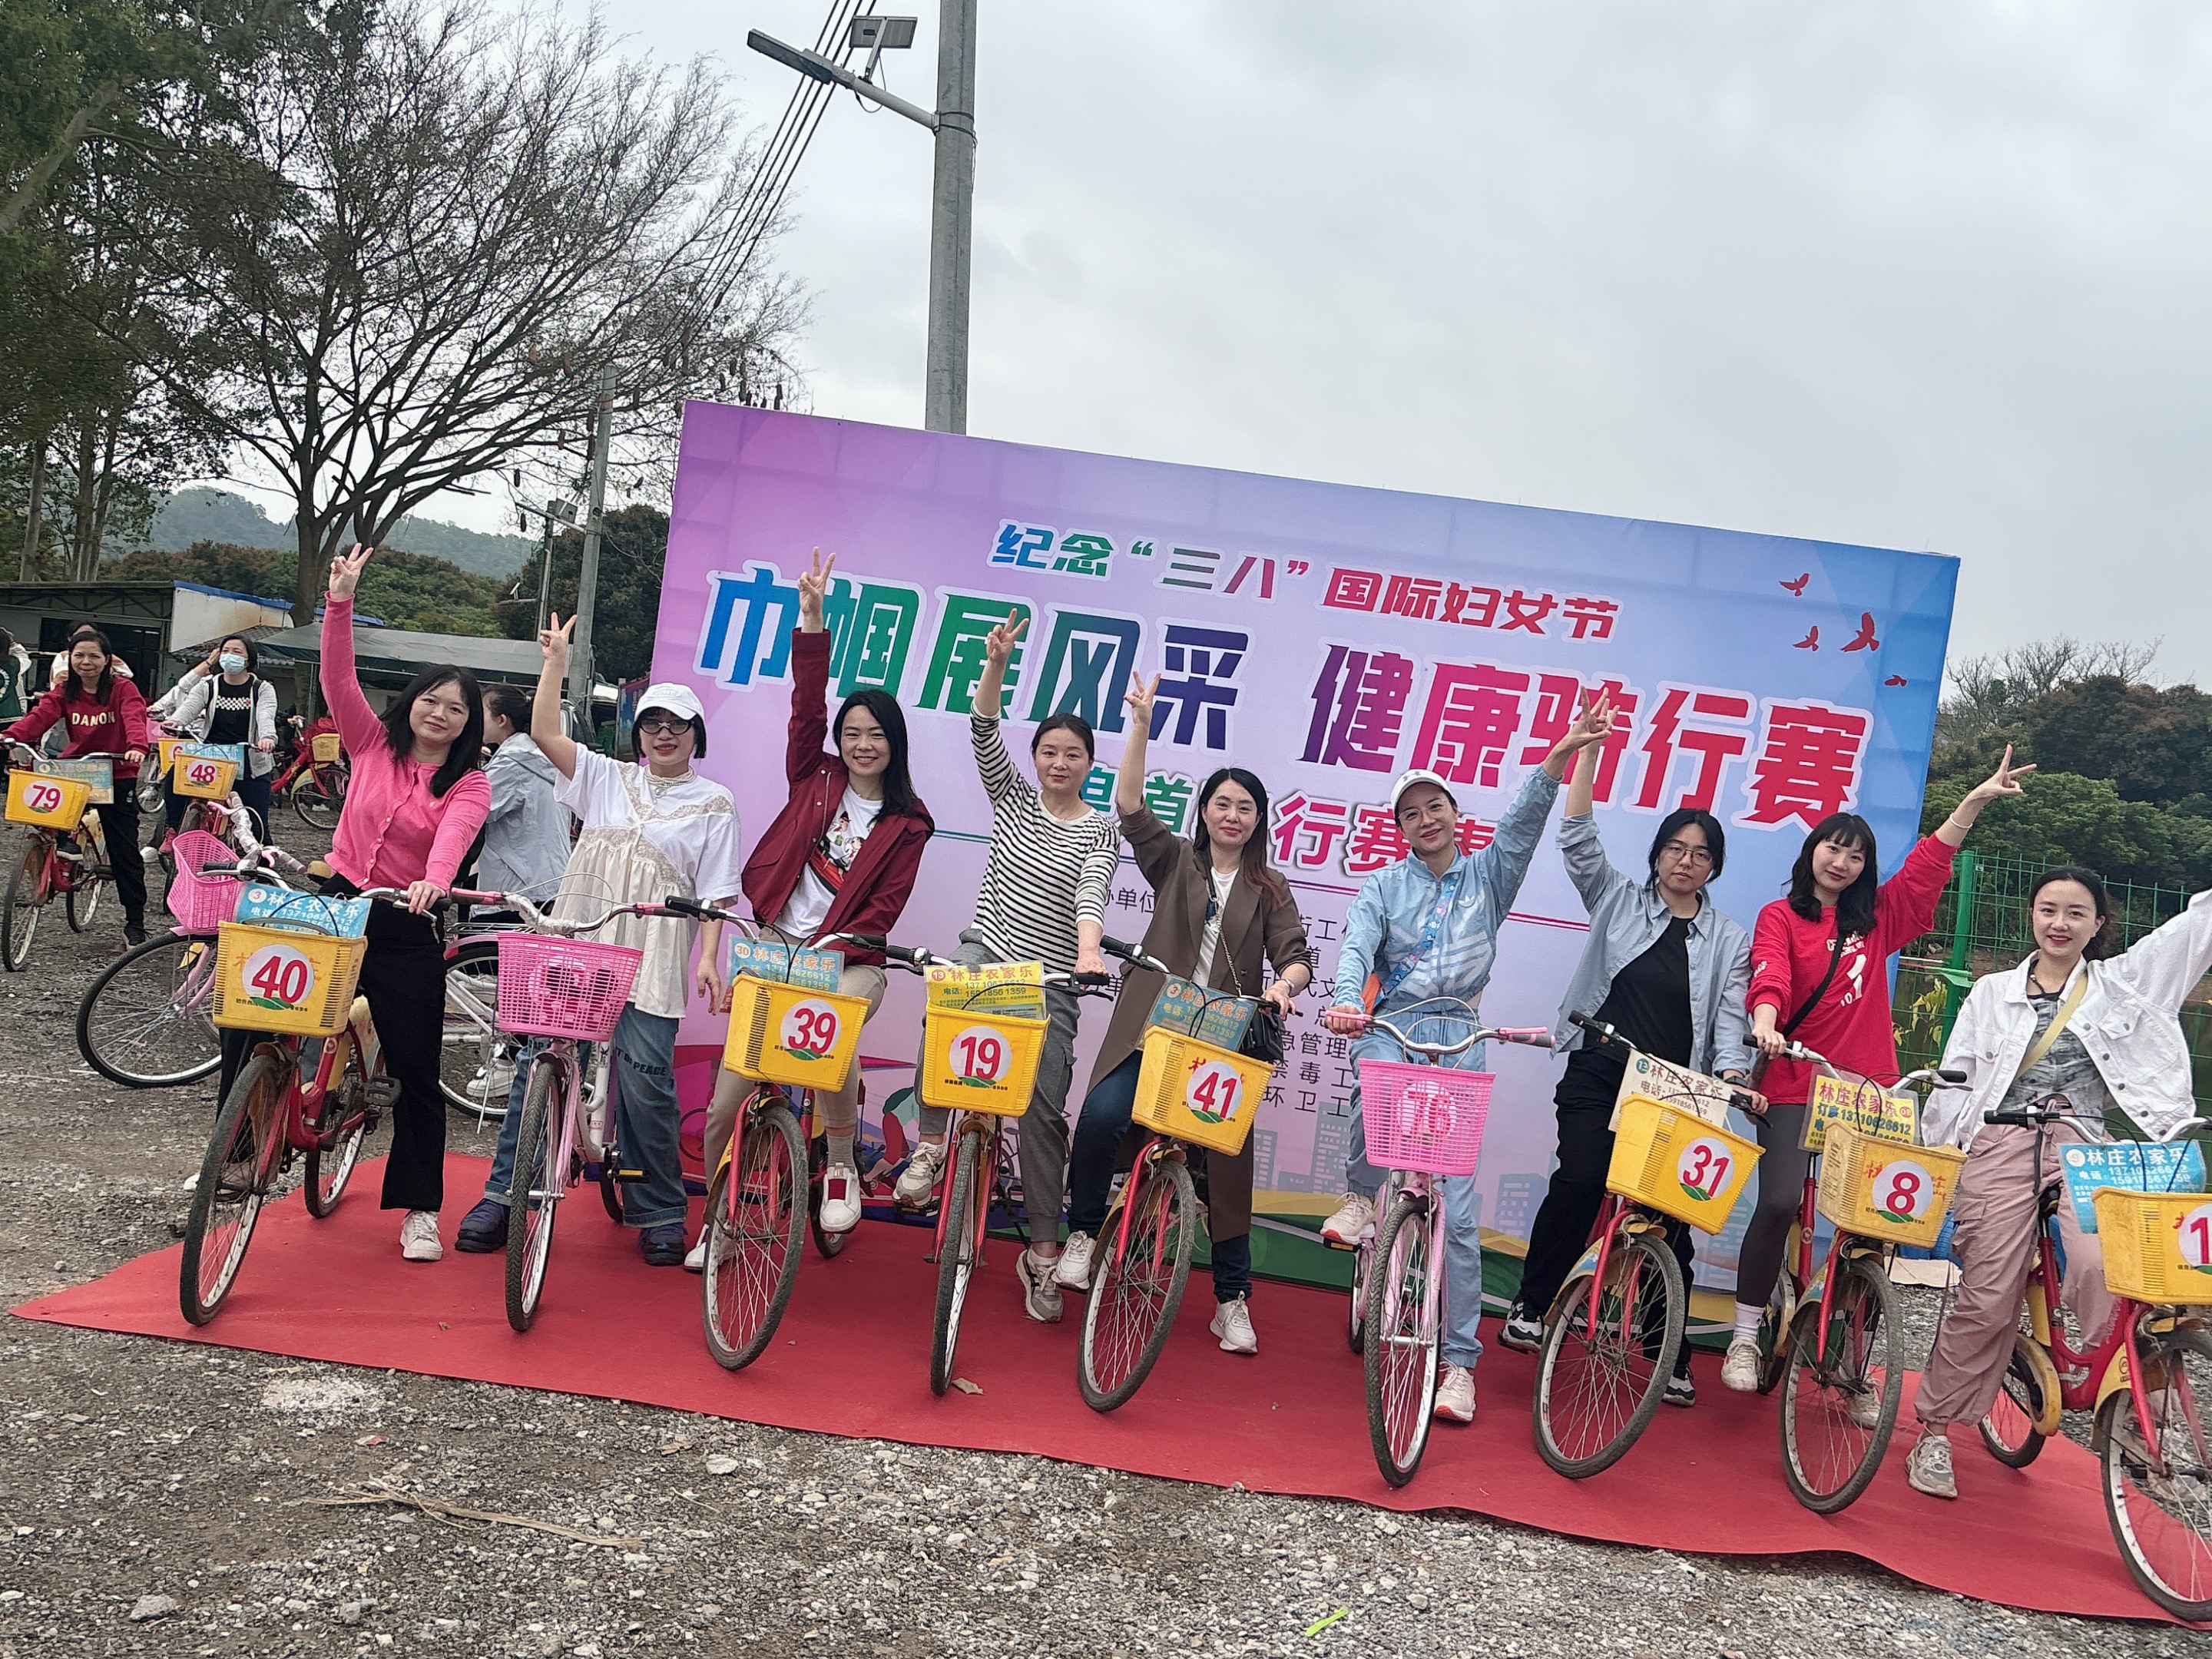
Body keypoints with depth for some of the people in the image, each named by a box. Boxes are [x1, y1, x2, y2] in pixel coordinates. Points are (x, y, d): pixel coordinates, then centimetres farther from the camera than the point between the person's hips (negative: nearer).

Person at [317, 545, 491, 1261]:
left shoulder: (469, 785, -3)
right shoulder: (374, 744, 5)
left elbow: (453, 835, -23)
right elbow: (338, 679, -6)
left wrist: (435, 880, -44)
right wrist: (341, 601, -19)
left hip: (409, 930, -2)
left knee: (415, 1073, 2)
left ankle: (421, 1211, 12)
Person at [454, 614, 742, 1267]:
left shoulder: (713, 802, 8)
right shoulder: (606, 778, 16)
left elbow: (715, 892, 3)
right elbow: (544, 731, 5)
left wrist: (709, 956, -7)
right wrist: (556, 660, 3)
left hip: (651, 957, -3)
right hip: (575, 941, 3)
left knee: (645, 1077, -8)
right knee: (539, 1063, 0)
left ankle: (660, 1212, 5)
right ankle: (503, 1195, 10)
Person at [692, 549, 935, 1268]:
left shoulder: (907, 824, 3)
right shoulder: (816, 778, 8)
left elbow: (884, 907, -3)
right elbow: (808, 704, -4)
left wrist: (834, 952, -16)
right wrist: (812, 620, -15)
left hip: (847, 960, -2)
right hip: (776, 944, 2)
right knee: (729, 1096, -3)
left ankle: (842, 1166, -7)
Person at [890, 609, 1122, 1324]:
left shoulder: (1099, 830, 4)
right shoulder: (1014, 799, 12)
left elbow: (1090, 894, -14)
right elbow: (984, 735, -3)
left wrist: (1089, 951, -34)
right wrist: (996, 664, -19)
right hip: (986, 947, 1)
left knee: (1043, 1106, -9)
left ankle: (1043, 1251, 0)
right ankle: (931, 1144, -17)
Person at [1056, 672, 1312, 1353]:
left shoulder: (1269, 889, 12)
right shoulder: (1175, 861, 11)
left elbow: (1295, 956, 2)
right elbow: (1130, 806, -4)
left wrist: (1282, 985, -22)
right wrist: (1141, 726, -13)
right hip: (1150, 1023, -1)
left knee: (1226, 1157, -2)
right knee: (1102, 1115, -25)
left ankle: (1232, 1299, 10)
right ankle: (1082, 1234, -2)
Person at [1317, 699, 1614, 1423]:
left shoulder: (1487, 874, 13)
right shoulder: (1383, 885, 12)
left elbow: (1523, 822, -2)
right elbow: (1357, 947, -3)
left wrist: (1558, 759, -19)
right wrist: (1347, 1002, -24)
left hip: (1460, 1040, 0)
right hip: (1391, 1027, 0)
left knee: (1456, 1207, -6)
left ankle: (1460, 1363, -2)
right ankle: (1361, 1197, -10)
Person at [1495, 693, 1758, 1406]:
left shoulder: (1730, 938, 10)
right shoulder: (1618, 899, 9)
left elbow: (1730, 1017, 2)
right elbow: (1578, 838, -2)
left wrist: (1730, 1074, -18)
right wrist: (1589, 750, -10)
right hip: (1598, 1073, -1)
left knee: (1668, 1213, -2)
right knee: (1580, 1180, -16)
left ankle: (1670, 1354, 7)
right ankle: (1531, 1305, 2)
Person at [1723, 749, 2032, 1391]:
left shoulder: (1877, 918, 16)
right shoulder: (1780, 917, 3)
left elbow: (1927, 867, 13)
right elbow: (1770, 976, -13)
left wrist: (1975, 800, 6)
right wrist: (1765, 1022, -34)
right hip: (1794, 1086, -4)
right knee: (1779, 1201, -18)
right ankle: (1745, 1338, -4)